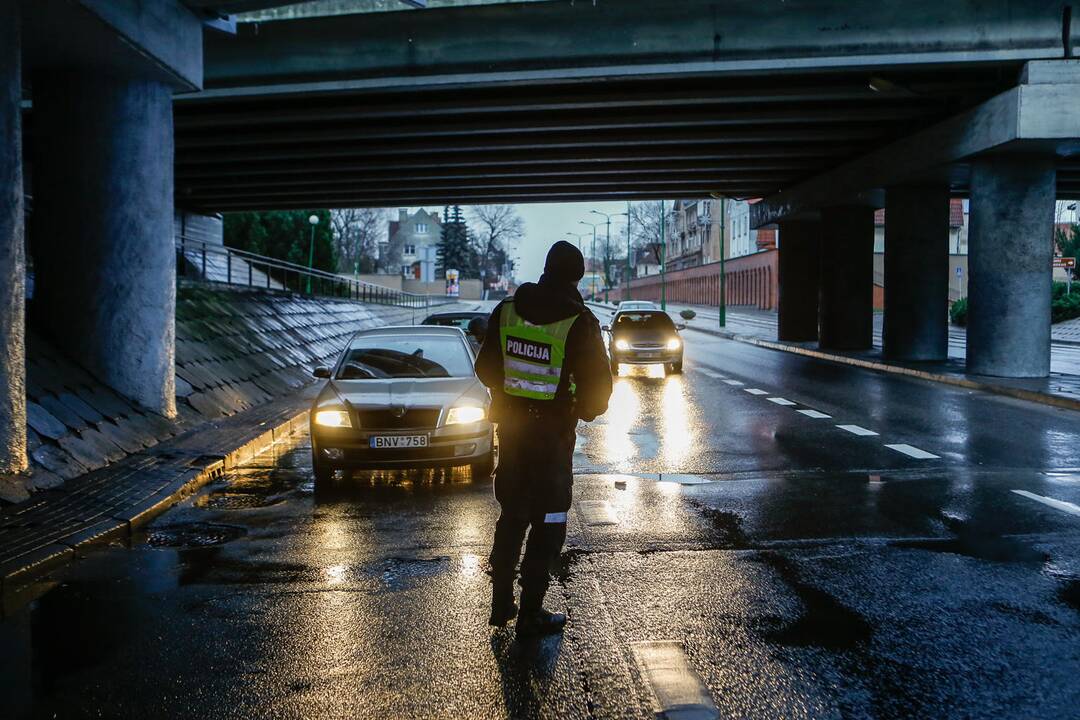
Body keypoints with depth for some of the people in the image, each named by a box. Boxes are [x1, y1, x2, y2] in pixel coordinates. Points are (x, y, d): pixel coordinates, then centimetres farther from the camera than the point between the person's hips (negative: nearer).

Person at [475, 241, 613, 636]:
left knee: (511, 515, 19)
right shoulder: (579, 322, -15)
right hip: (554, 432, -5)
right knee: (548, 522, 7)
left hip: (511, 425, 5)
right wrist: (585, 410, 9)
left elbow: (485, 369, 7)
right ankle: (530, 614, 11)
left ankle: (501, 603, 27)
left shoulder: (506, 310, -2)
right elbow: (598, 386, -12)